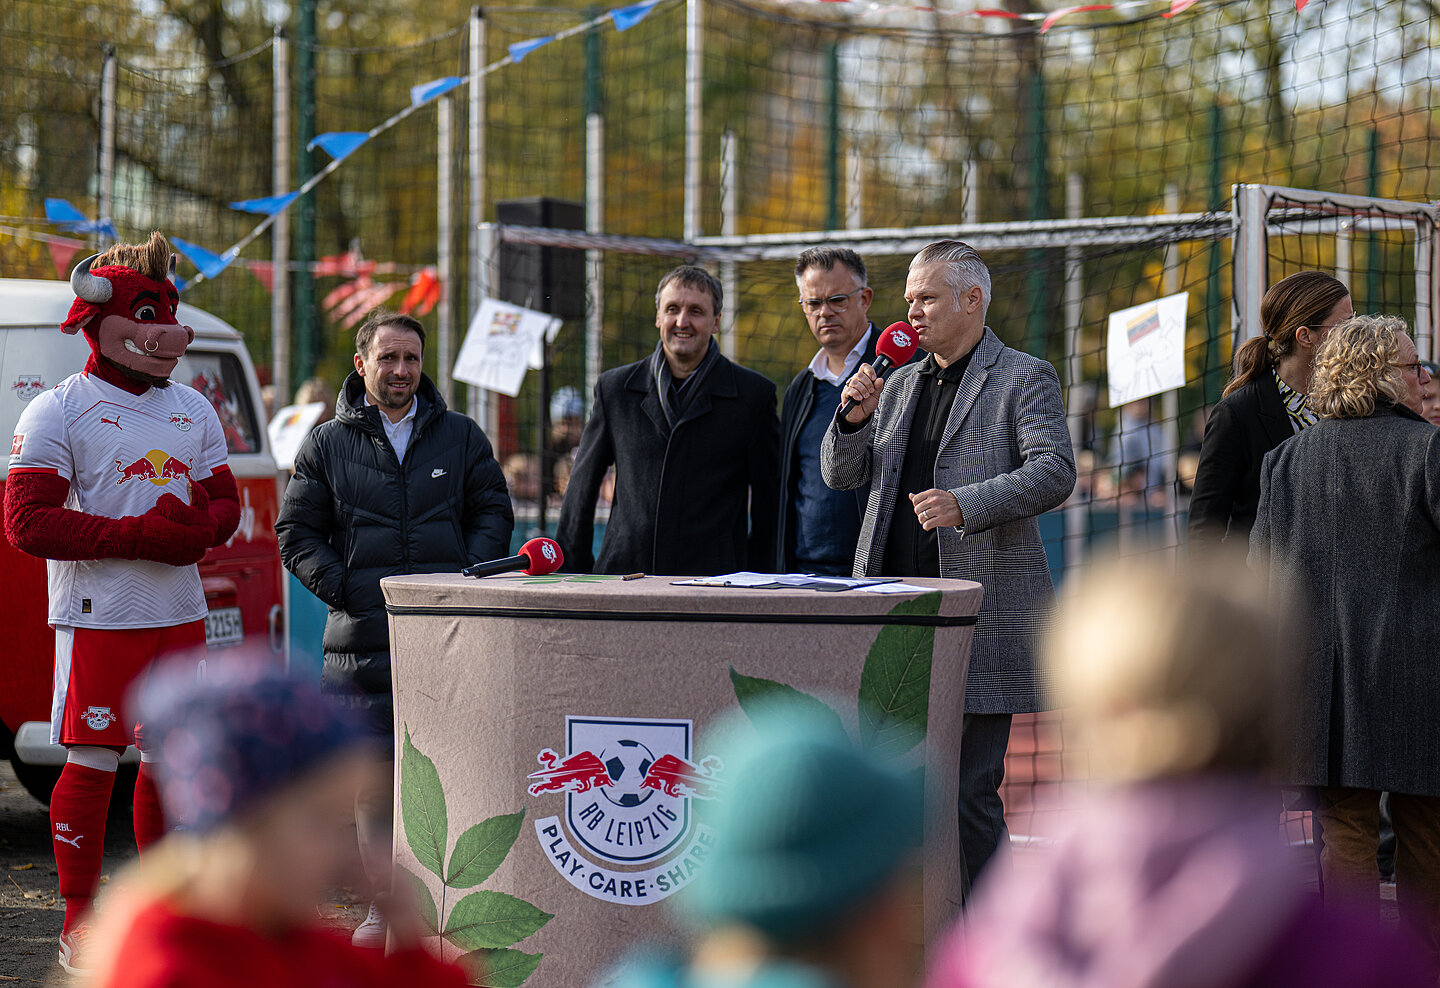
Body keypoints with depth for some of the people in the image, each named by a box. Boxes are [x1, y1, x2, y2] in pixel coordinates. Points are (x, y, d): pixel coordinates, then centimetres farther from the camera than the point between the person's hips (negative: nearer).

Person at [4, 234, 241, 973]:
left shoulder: (193, 411, 13)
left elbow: (225, 505, 15)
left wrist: (198, 527, -11)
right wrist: (140, 535, -21)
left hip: (181, 614, 6)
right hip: (98, 619, -6)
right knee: (92, 764, -3)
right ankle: (80, 930, 5)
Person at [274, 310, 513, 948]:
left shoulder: (460, 437, 12)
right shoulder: (327, 445, 9)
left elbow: (493, 513, 13)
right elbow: (295, 532, 8)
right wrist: (344, 589, -4)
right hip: (364, 643, 0)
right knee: (374, 781, 2)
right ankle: (383, 905, 11)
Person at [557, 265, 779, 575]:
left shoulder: (754, 395, 7)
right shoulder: (614, 388, 13)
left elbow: (768, 502, 9)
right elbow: (581, 489, 18)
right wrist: (574, 570, 16)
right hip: (624, 573, 2)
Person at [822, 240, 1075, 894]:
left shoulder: (1024, 379, 0)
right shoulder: (900, 382, 20)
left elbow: (1055, 473, -13)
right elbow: (841, 476, 19)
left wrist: (966, 505, -25)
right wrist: (854, 420, -1)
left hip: (982, 610, -6)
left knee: (970, 789, -6)